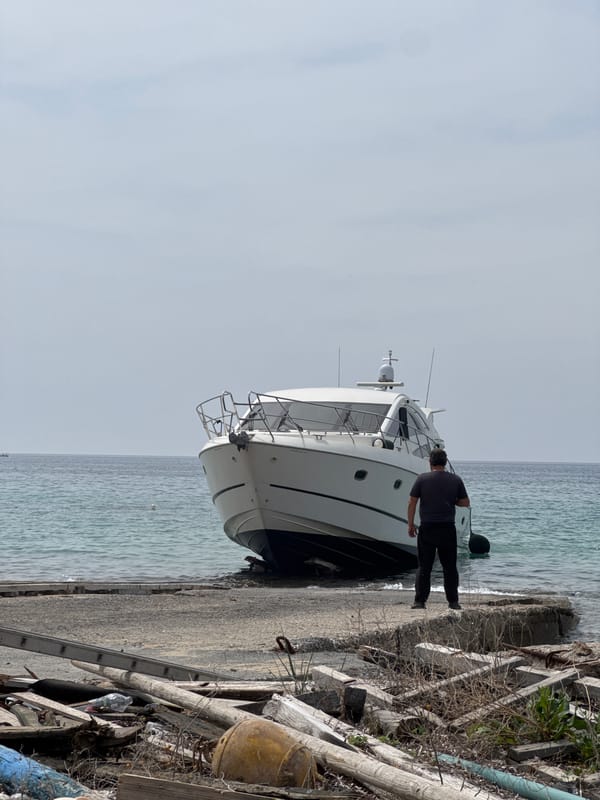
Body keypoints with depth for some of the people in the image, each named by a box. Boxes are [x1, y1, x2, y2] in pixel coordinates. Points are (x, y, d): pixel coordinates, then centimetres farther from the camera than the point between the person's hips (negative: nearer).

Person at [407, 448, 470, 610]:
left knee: (424, 567, 4)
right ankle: (453, 601, 9)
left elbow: (412, 502, -2)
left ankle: (420, 600, 1)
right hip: (448, 529, 1)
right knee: (450, 567, 9)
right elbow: (465, 503, 8)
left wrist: (410, 524, 6)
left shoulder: (422, 479, -3)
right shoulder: (456, 480, 3)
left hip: (427, 528, -1)